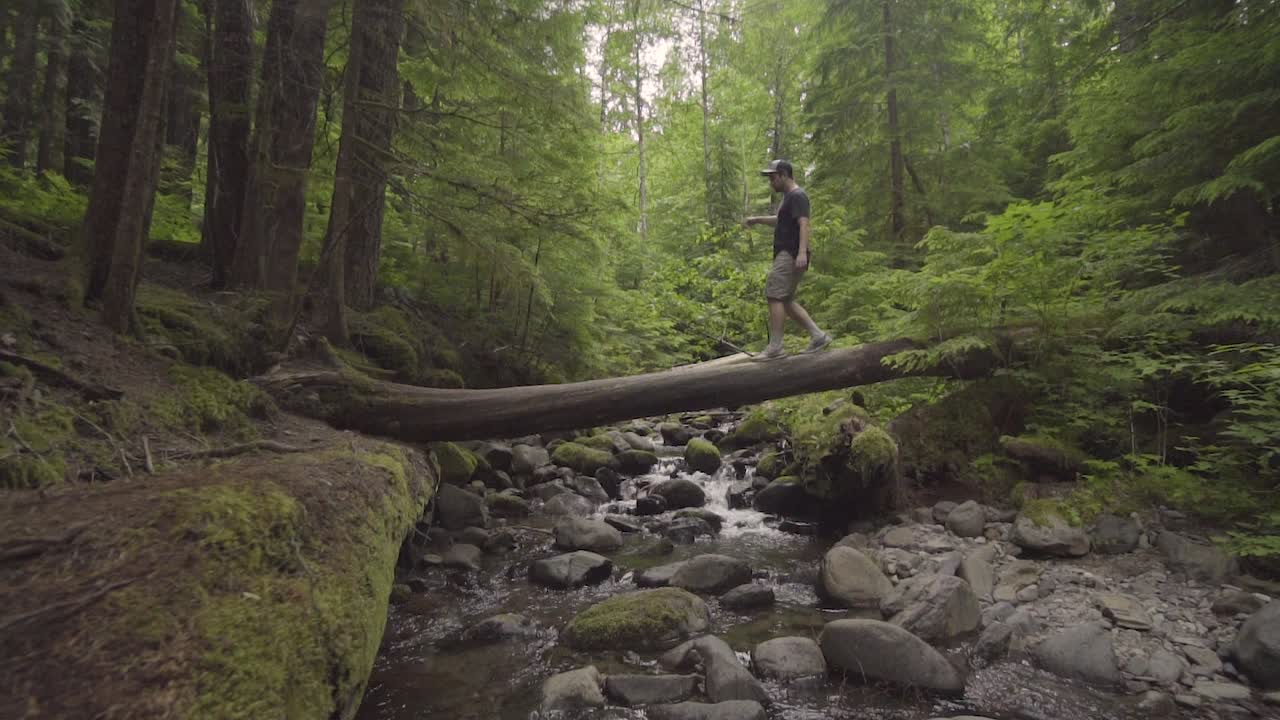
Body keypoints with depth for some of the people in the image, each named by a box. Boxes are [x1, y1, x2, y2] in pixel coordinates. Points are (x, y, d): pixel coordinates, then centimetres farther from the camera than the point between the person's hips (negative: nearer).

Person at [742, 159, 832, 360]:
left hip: (791, 255, -11)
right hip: (786, 255, 11)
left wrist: (802, 252, -34)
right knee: (786, 300, 10)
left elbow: (804, 224, -23)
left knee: (775, 296, -13)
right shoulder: (789, 196, 22)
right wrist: (757, 220, 33)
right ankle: (818, 336, 13)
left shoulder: (797, 196, -10)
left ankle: (775, 347, -11)